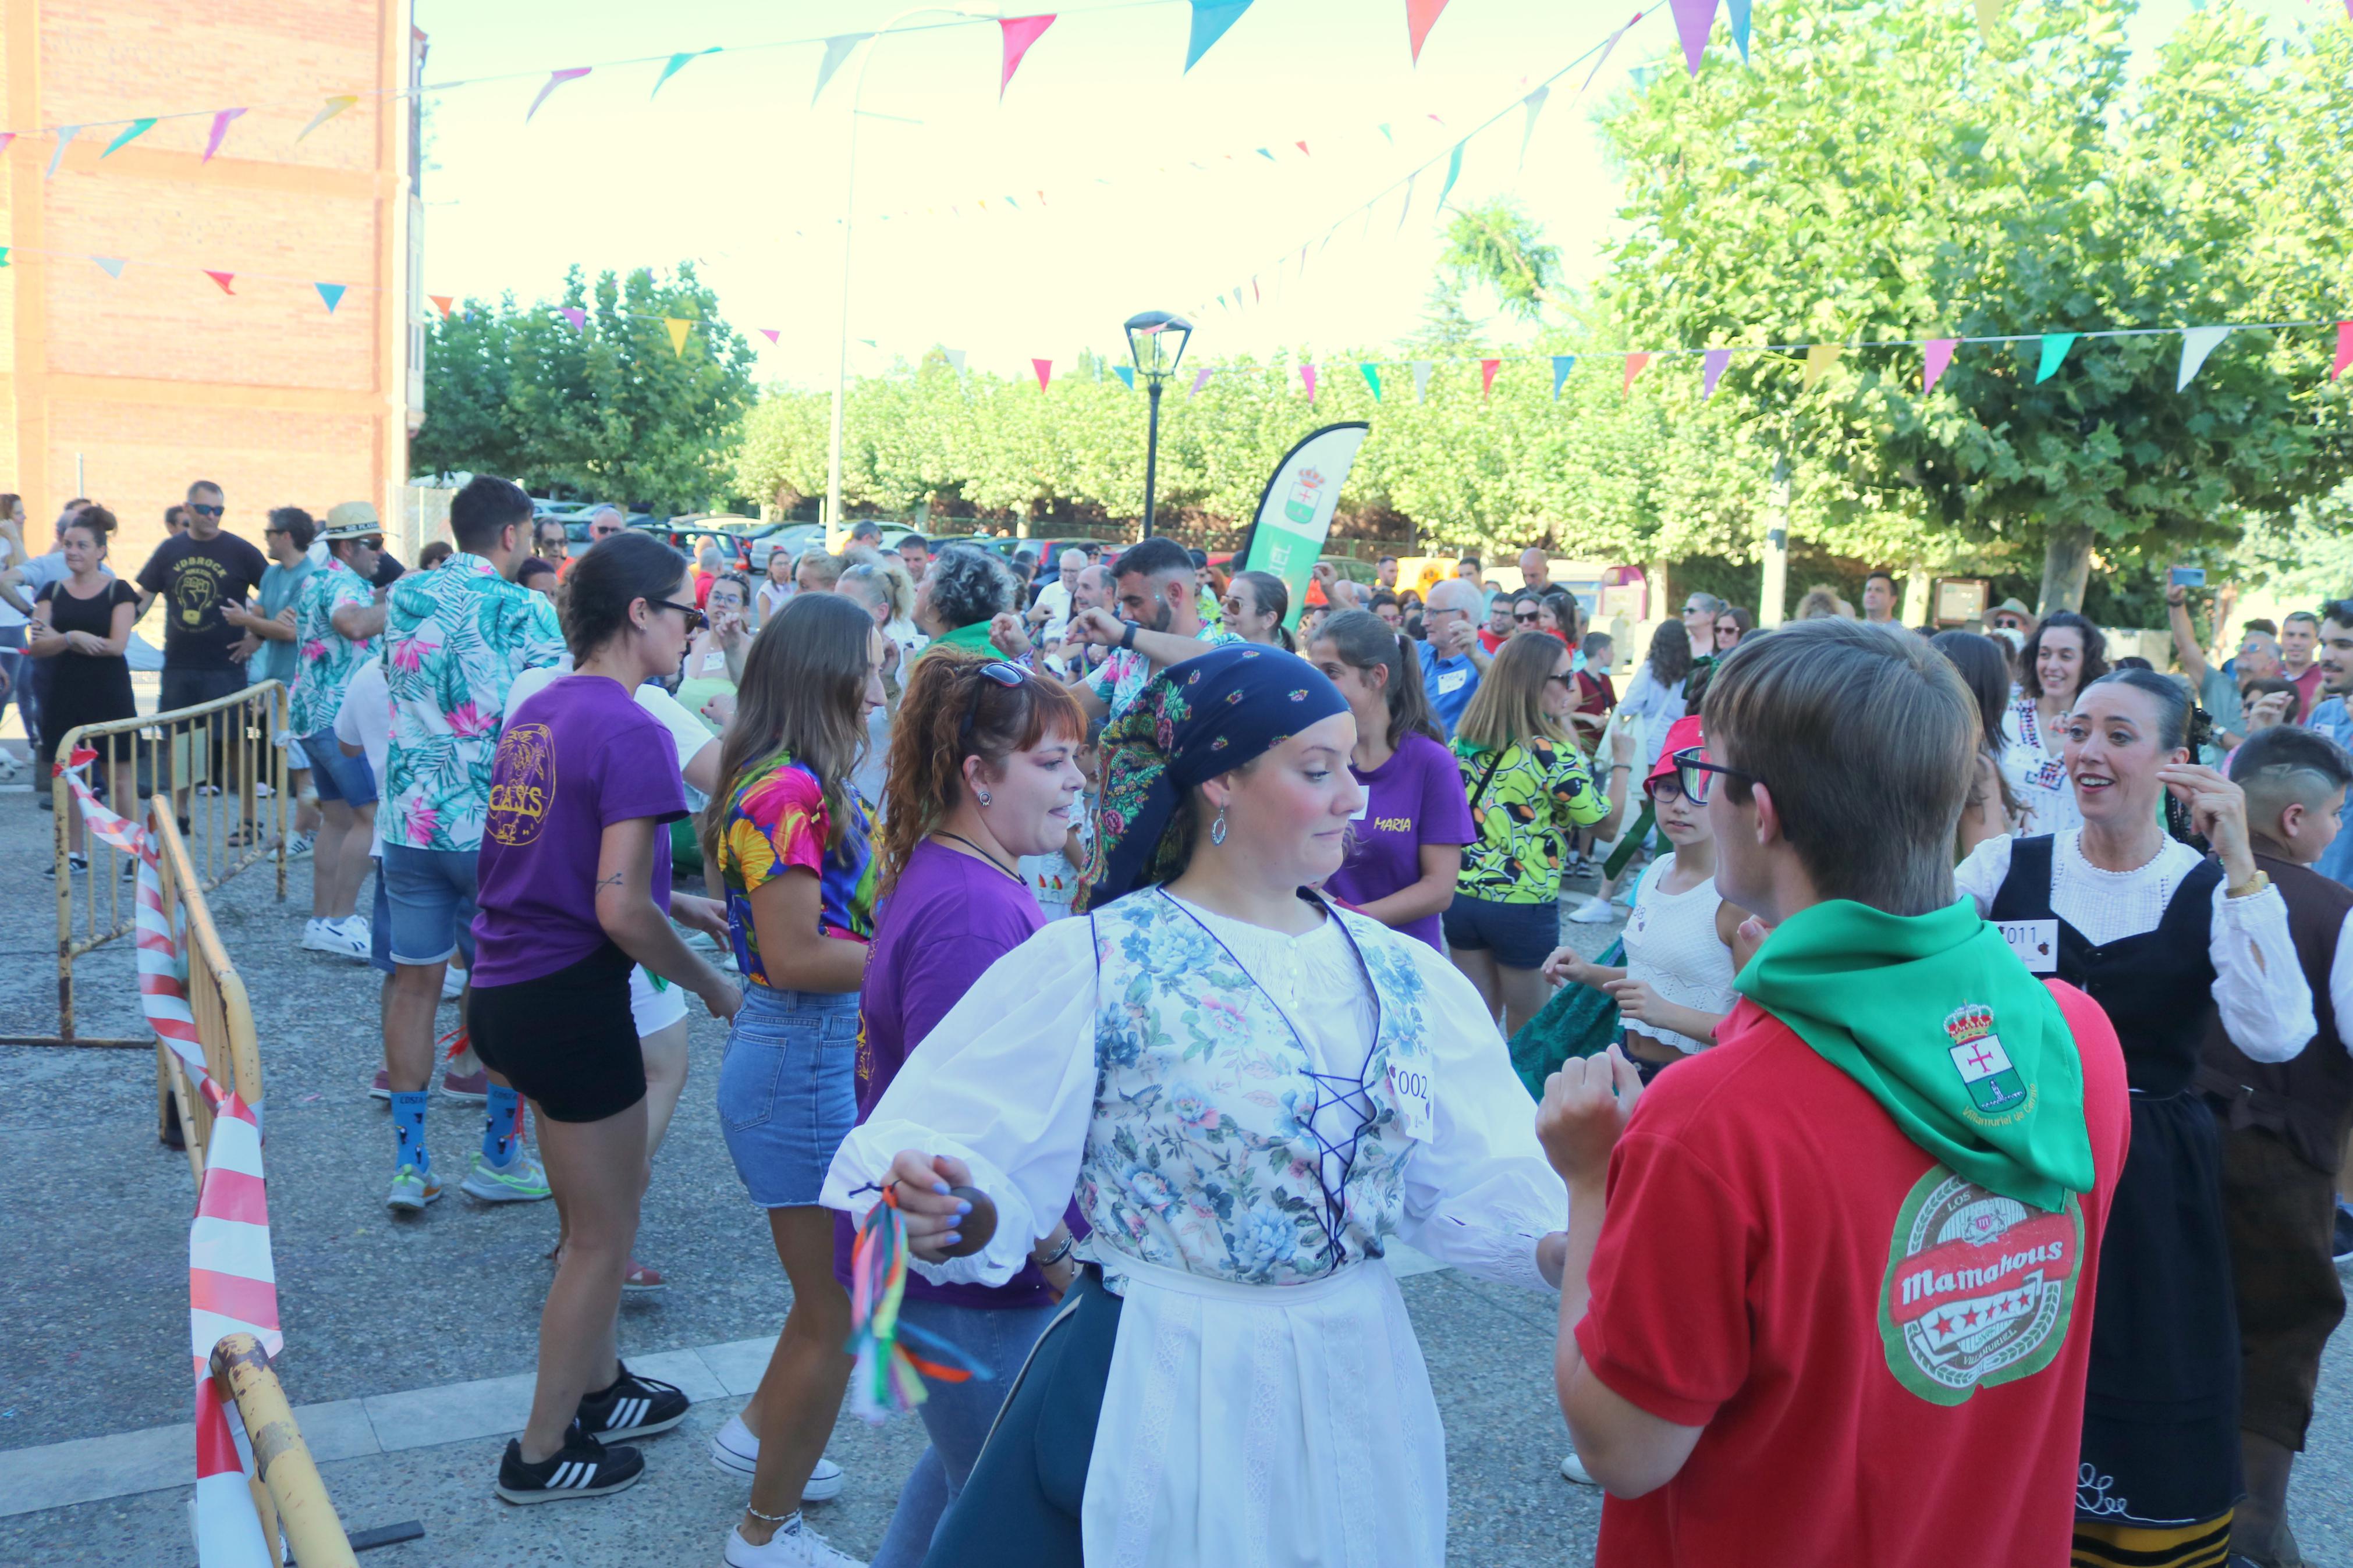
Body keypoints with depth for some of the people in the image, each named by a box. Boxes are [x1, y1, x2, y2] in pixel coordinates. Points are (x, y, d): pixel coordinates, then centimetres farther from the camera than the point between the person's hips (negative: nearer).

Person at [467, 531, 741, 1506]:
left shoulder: (538, 711, 8)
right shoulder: (632, 733, -19)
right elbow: (620, 912, -24)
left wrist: (675, 903, 17)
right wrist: (712, 987, -10)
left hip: (507, 988, 9)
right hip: (570, 1001, -9)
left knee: (606, 1200, 26)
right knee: (603, 1235, 10)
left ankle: (598, 1387, 41)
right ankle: (542, 1453, 22)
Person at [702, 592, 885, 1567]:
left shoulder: (796, 784, 7)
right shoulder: (791, 791, -22)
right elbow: (794, 957, -23)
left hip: (816, 1057, 10)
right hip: (800, 1065, -10)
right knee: (838, 1320, 5)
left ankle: (762, 1435, 48)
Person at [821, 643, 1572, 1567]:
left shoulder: (1399, 972, 3)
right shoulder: (1094, 965, -12)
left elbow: (1480, 1182, 1)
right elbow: (989, 1178, -15)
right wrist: (947, 1214, -35)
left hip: (1354, 1387, 5)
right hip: (1156, 1396, -5)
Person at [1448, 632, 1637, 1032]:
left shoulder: (1464, 739, 1)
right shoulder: (1551, 753, -17)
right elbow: (1607, 824, -8)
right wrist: (1622, 758, 7)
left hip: (1461, 897, 6)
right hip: (1525, 908, -6)